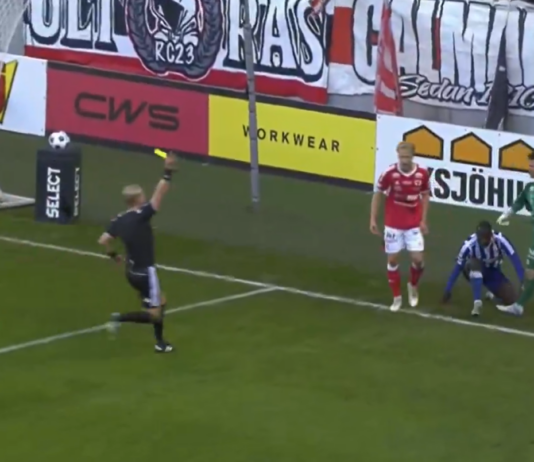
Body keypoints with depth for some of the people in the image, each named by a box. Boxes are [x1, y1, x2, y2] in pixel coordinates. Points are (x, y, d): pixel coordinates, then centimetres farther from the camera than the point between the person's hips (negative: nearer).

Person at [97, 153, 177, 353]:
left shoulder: (119, 220, -2)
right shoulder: (141, 216, -23)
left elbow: (103, 240, 0)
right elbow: (159, 193, -30)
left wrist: (113, 254, 18)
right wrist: (168, 172, -30)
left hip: (132, 271, 9)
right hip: (145, 272, -9)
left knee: (160, 302, 23)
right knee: (154, 313, 1)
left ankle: (160, 342, 27)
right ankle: (120, 318, -11)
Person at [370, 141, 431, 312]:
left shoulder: (422, 174, -11)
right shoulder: (389, 173, -17)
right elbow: (377, 194, -4)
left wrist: (423, 220, 2)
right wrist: (373, 219, -5)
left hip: (413, 225, 1)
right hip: (393, 225, -1)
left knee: (418, 259, -3)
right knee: (393, 259, 4)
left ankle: (413, 286, 29)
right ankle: (397, 297, 19)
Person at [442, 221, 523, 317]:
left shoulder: (500, 239, -29)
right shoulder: (469, 244, -30)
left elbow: (515, 259, -30)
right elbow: (458, 267, -24)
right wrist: (448, 290, -23)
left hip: (493, 272, 2)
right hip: (475, 271, -2)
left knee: (512, 299, -9)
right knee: (474, 264, -38)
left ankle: (493, 292, 25)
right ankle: (477, 303, -38)